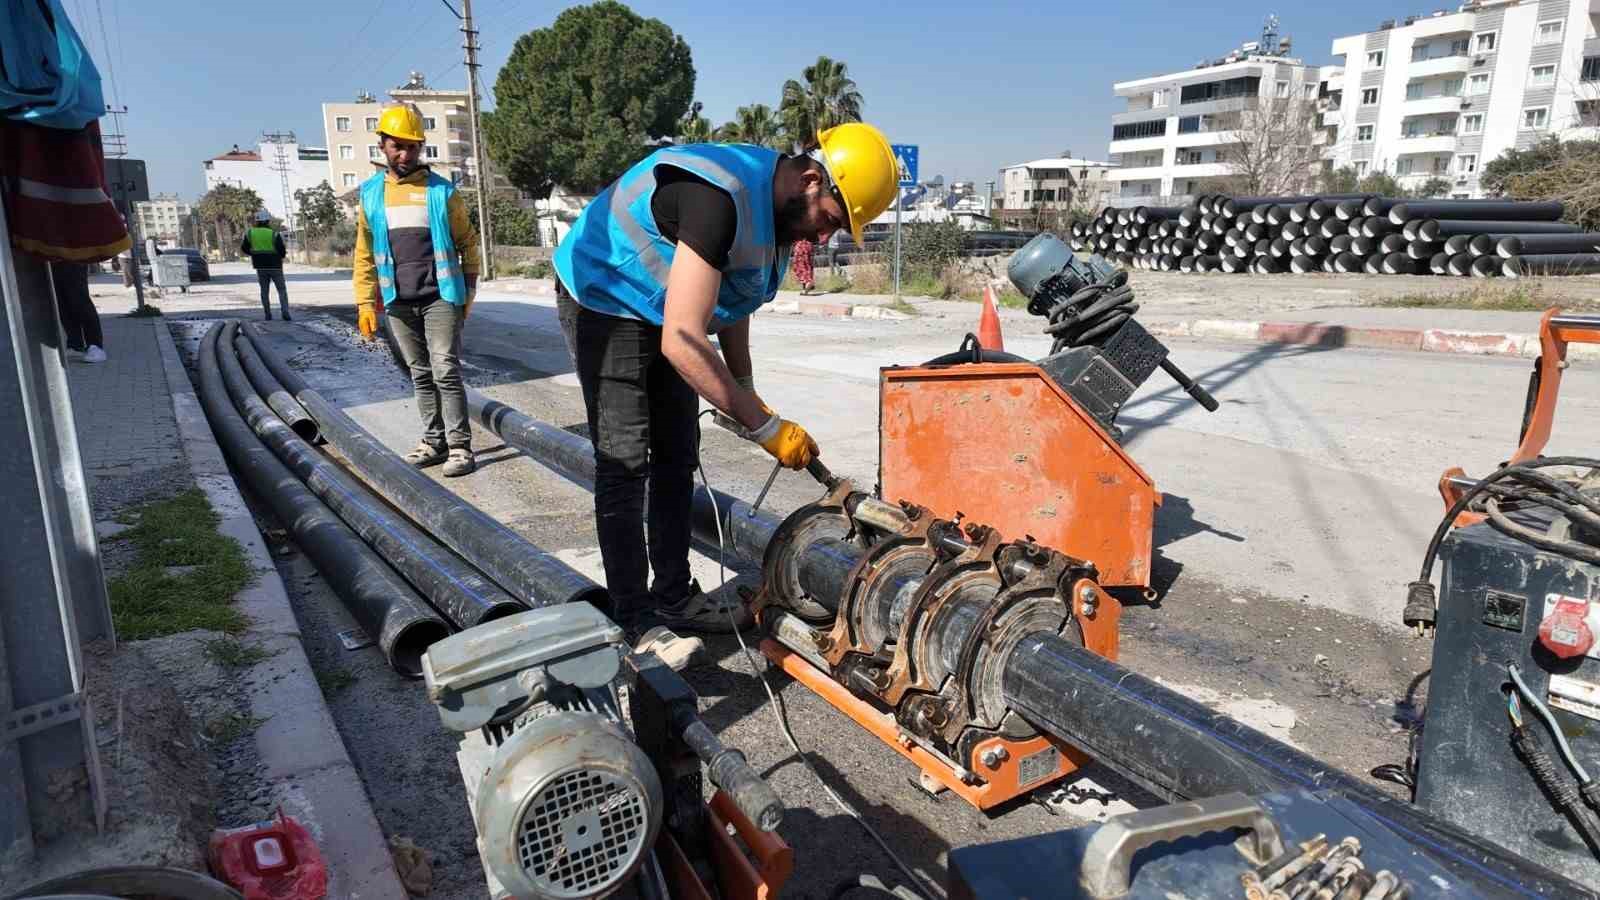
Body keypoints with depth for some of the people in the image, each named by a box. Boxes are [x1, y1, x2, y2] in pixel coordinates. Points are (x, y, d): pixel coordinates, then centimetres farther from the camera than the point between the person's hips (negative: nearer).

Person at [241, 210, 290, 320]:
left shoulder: (250, 233, -1)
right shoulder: (274, 234, -13)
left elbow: (244, 249, 6)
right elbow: (282, 251, -14)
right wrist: (281, 255, 9)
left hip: (260, 266, 3)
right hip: (275, 265, -3)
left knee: (264, 291, 13)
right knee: (282, 290, 3)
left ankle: (267, 315, 11)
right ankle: (285, 314, -10)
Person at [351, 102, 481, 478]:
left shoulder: (442, 191, 0)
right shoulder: (371, 194, 8)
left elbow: (468, 242, 6)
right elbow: (365, 254, 10)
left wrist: (468, 291, 4)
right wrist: (366, 303, 5)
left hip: (440, 297, -3)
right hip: (398, 303, 3)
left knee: (446, 371, -7)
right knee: (420, 375, 10)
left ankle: (460, 446, -2)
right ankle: (434, 441, 19)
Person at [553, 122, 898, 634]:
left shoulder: (778, 208, -4)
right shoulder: (721, 197, -35)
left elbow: (731, 304, 10)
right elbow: (683, 343, -38)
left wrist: (747, 397, 4)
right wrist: (764, 426, -31)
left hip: (661, 315, 9)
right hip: (605, 303, -9)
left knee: (677, 456, 10)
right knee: (624, 463, -9)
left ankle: (673, 596, 21)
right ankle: (633, 618, 1)